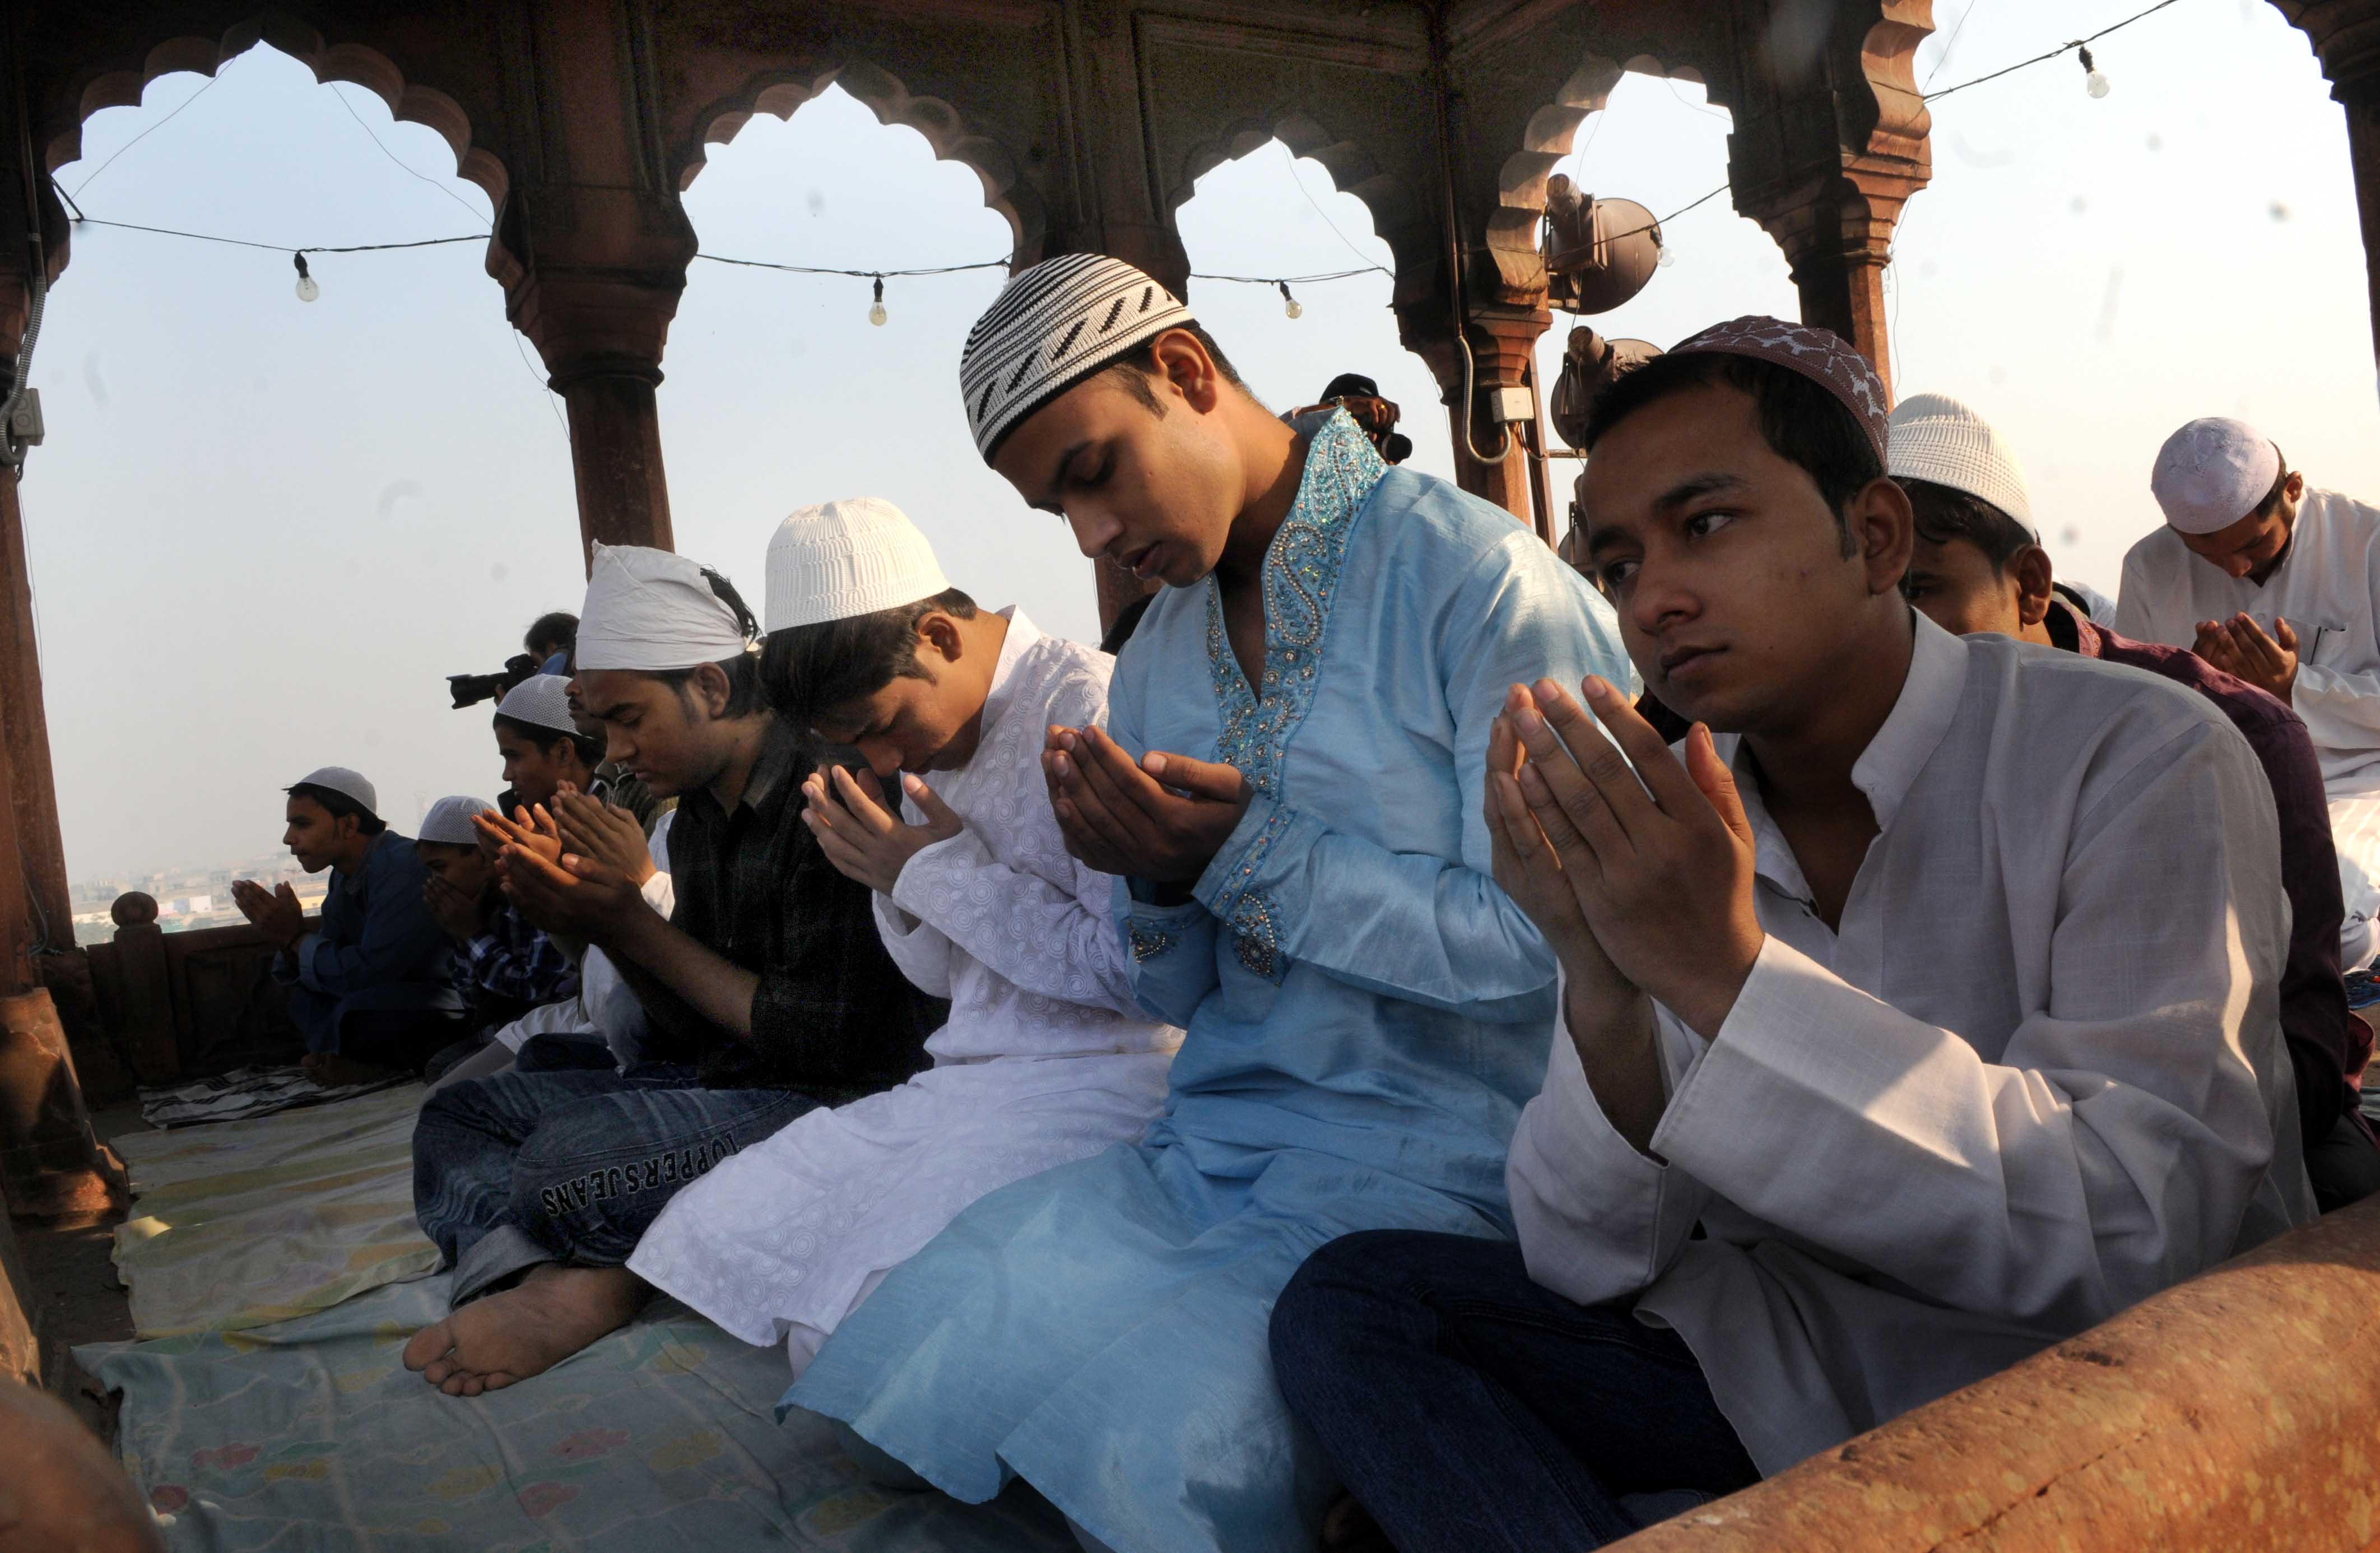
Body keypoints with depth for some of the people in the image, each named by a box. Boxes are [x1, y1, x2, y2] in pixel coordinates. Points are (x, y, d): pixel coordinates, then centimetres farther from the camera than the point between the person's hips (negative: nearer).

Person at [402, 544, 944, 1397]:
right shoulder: (697, 813, 10)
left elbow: (830, 1040, -20)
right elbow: (694, 1026, 13)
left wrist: (636, 927, -12)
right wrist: (593, 918, -3)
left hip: (838, 1101, -10)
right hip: (720, 1080, 10)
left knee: (562, 1159, -32)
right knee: (455, 1114, 3)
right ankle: (546, 1282, -23)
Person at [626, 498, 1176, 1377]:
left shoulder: (1087, 705, -14)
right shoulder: (929, 738, 12)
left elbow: (1139, 970, -20)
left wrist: (942, 872, -13)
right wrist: (897, 885, -4)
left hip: (1100, 1079, -8)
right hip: (966, 1084, 8)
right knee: (713, 1229, -1)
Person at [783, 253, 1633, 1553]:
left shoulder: (1472, 579, -10)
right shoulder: (1155, 661, 12)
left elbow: (1547, 946, -15)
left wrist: (1253, 853, -18)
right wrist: (1153, 874, -7)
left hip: (1435, 1154, -6)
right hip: (1213, 1142, 6)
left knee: (1163, 1448, -27)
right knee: (922, 1344, -14)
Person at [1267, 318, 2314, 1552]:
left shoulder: (2139, 763, -14)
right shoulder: (1670, 825, -2)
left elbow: (2154, 1238, -25)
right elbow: (1591, 1265, -6)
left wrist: (1728, 973, -31)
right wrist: (1606, 994, -25)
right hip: (1782, 1378, 4)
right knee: (1347, 1304, -11)